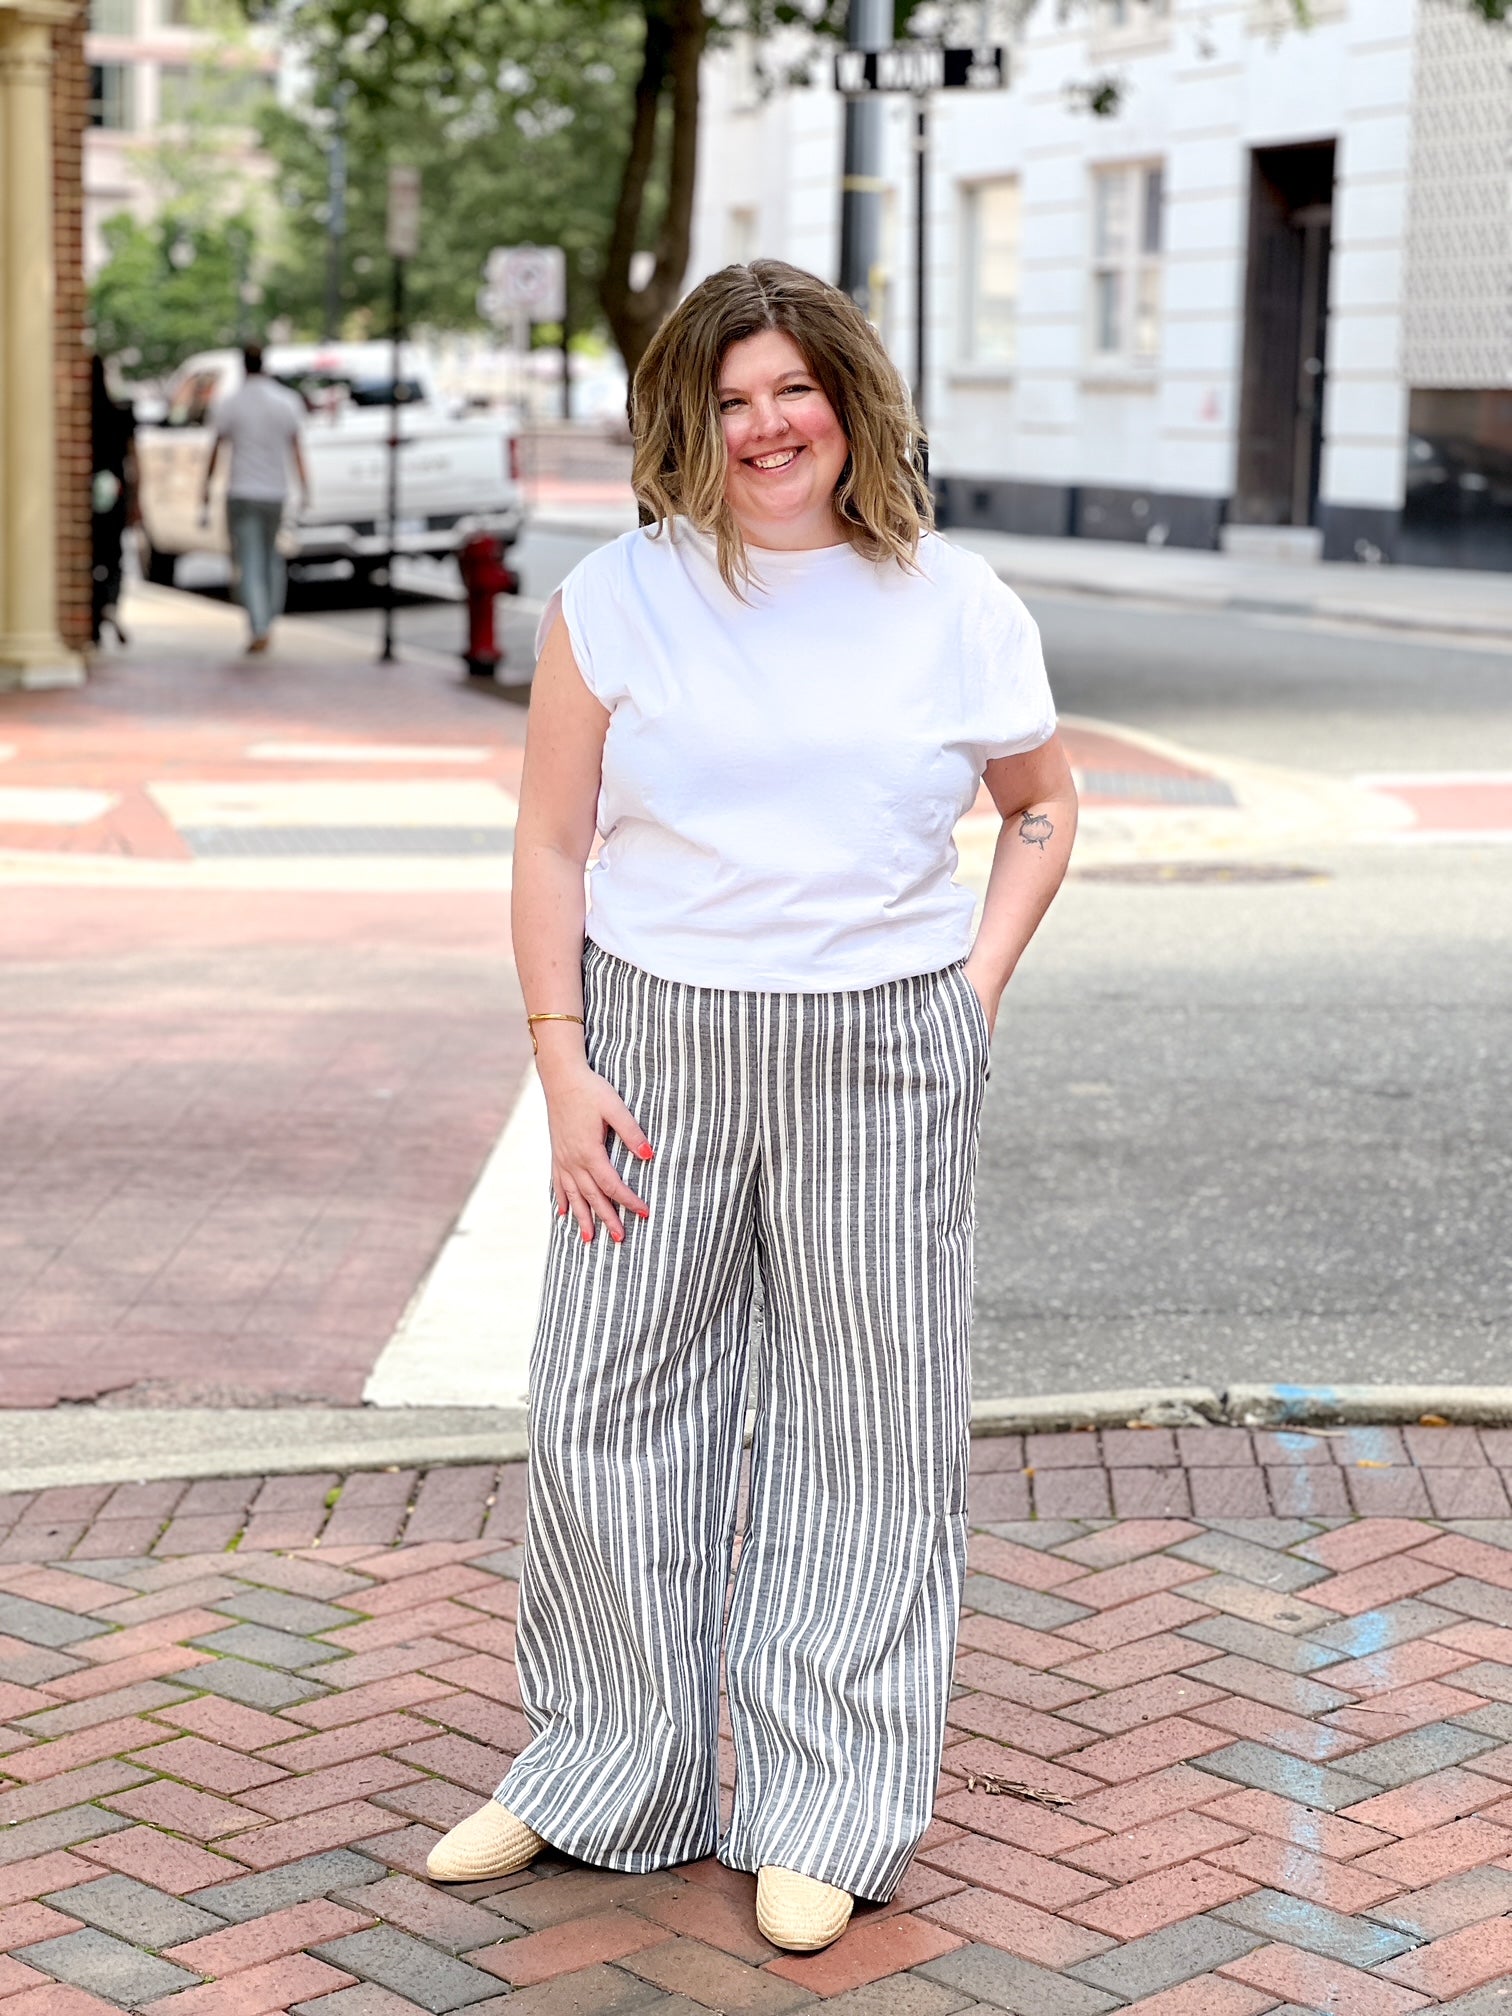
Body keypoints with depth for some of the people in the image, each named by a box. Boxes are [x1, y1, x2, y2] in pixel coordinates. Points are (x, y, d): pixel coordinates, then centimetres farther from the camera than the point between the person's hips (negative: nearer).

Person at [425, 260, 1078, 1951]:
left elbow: (1043, 807, 15)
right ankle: (599, 1772, 26)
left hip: (880, 1062, 0)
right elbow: (550, 847, 2)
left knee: (863, 1424, 5)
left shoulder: (954, 608, 2)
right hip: (657, 1043, 1)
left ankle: (822, 1814, 20)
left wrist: (979, 984, 2)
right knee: (608, 1407, 6)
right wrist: (563, 1067, -5)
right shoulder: (617, 599, 1)